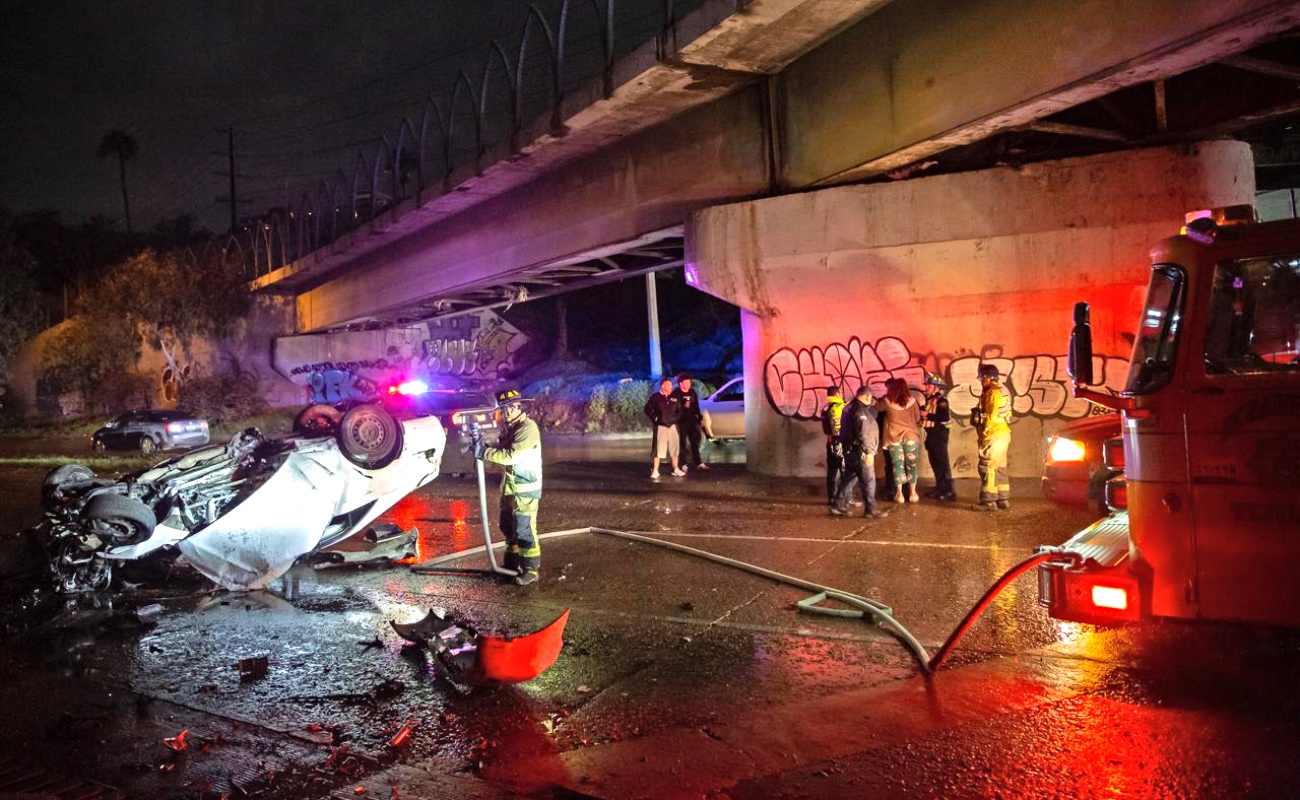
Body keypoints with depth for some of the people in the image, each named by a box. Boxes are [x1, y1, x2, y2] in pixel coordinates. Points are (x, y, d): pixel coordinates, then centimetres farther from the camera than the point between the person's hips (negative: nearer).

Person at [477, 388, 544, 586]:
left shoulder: (528, 429, -18)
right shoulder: (508, 428, 12)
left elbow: (511, 456, -27)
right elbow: (499, 451, 13)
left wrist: (484, 452, -21)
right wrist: (481, 447, -6)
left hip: (525, 490, -10)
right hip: (509, 487, 10)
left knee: (524, 530, -7)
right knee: (507, 527, 17)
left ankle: (531, 569, 2)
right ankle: (512, 564, 31)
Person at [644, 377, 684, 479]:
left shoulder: (674, 398, 8)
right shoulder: (655, 397, -6)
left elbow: (679, 409, 18)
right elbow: (648, 409, -5)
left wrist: (676, 417, 4)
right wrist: (655, 418, -8)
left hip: (672, 426, 5)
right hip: (660, 426, -5)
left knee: (674, 447, 11)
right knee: (658, 449, -8)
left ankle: (676, 469, 23)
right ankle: (655, 471, -4)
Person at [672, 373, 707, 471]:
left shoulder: (692, 392, 10)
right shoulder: (676, 394, -8)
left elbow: (696, 406, 14)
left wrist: (700, 417, 11)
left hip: (692, 421, 5)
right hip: (681, 422, -5)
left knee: (695, 442, 8)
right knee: (682, 443, 0)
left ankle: (698, 463, 15)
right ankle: (684, 464, 5)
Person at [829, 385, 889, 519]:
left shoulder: (850, 407, 14)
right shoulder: (860, 410, -18)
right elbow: (863, 433, -24)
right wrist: (869, 452, -23)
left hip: (850, 449, 10)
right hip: (859, 451, -10)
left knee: (849, 477, 15)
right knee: (868, 480, -3)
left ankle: (838, 505, 17)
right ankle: (870, 510, 1)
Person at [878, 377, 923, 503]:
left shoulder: (886, 401, -6)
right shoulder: (912, 401, -2)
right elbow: (918, 419, 6)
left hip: (894, 437, -1)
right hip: (911, 436, 1)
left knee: (897, 464, 5)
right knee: (912, 464, 8)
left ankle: (899, 493, 4)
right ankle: (912, 493, 11)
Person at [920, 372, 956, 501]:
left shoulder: (941, 400, -14)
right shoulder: (929, 400, 12)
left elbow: (945, 417, -25)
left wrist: (927, 415, -24)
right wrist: (921, 412, 2)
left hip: (940, 434, -9)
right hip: (931, 434, 9)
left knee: (942, 462, -8)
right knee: (934, 462, 13)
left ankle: (950, 491, -5)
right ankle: (940, 488, 22)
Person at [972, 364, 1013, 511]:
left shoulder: (994, 393, -14)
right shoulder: (1001, 391, 18)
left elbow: (993, 416, -19)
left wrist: (984, 431, -10)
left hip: (994, 436, -11)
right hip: (1002, 434, 11)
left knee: (987, 467, -8)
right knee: (999, 467, 14)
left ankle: (988, 501, -8)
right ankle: (1003, 499, 19)